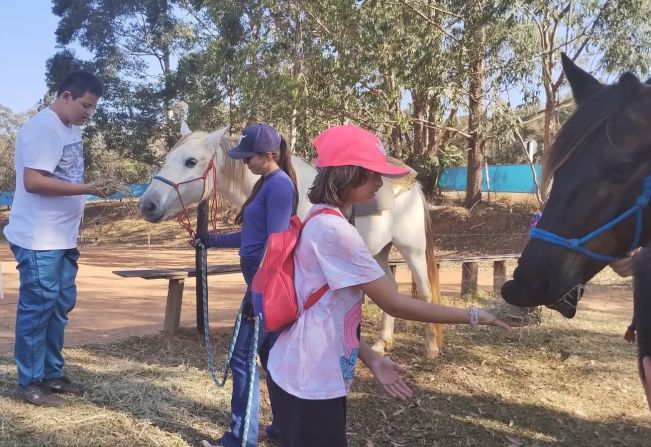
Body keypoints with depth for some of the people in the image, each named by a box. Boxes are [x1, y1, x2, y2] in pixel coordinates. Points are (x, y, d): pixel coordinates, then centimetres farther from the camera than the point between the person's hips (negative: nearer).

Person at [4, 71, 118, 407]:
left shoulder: (71, 129, 12)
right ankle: (29, 382, 12)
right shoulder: (43, 128, -16)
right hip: (38, 239, -9)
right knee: (37, 307, -1)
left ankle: (51, 374, 26)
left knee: (61, 305, 14)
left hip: (61, 237, 9)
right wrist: (88, 188, -24)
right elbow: (33, 181, -24)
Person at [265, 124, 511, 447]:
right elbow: (394, 304, -19)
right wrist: (472, 316, -11)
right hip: (309, 382, -9)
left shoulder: (319, 222, 7)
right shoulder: (334, 230, -22)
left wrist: (371, 359, 6)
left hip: (312, 375, 9)